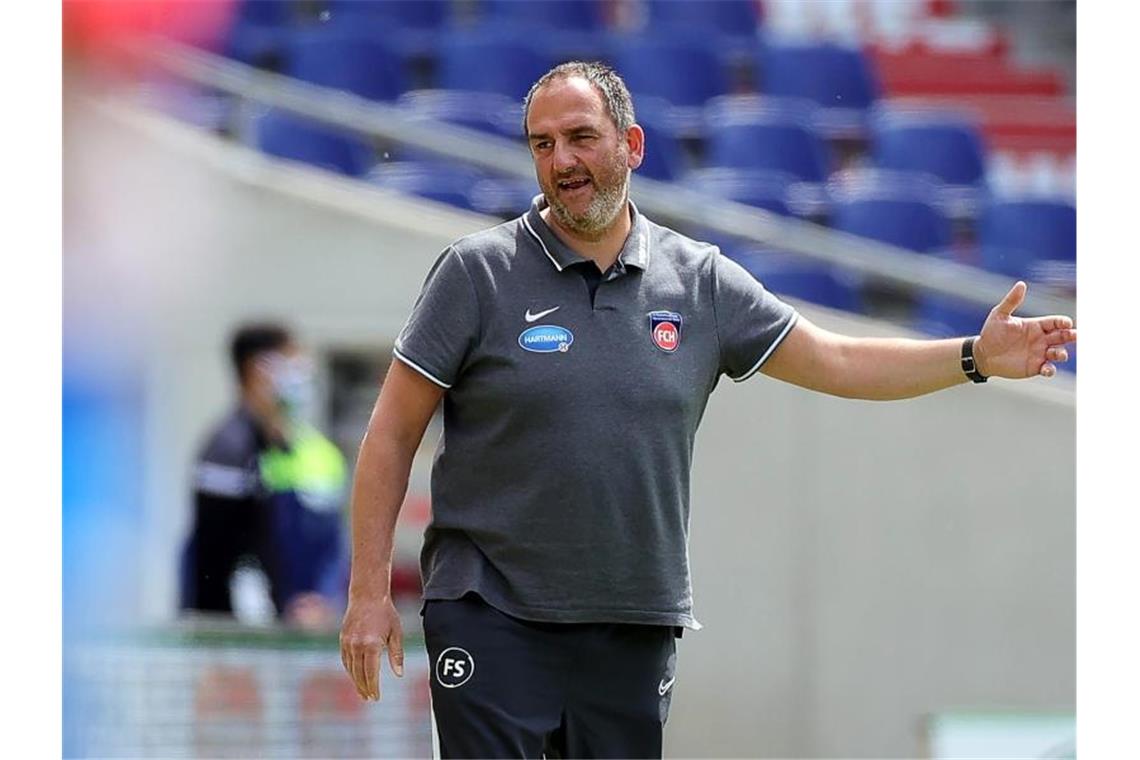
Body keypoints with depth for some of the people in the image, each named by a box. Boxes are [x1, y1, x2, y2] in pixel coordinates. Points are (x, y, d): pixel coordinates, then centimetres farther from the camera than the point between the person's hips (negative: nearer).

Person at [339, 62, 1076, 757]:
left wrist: (976, 357, 4)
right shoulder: (477, 272, -2)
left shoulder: (700, 281, 8)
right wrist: (370, 591, -6)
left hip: (634, 632, 3)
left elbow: (836, 362, 14)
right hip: (492, 622, -3)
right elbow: (392, 435, -1)